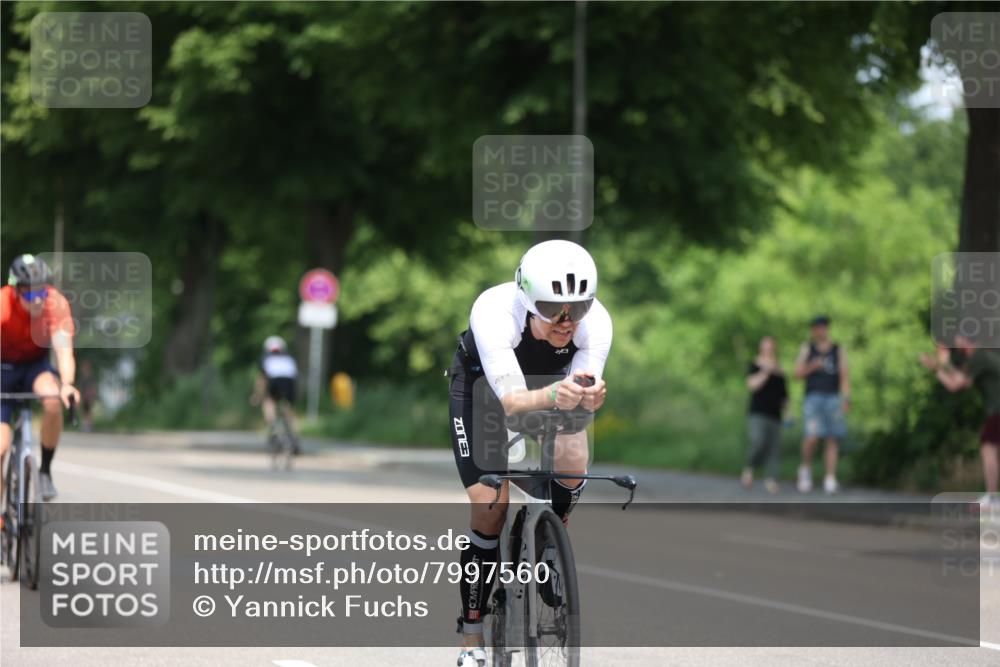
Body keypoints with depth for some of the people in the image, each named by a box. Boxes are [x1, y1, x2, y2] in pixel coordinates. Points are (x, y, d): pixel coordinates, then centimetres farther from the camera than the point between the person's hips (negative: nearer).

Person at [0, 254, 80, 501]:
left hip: (36, 365, 1)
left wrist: (67, 385, -50)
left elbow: (64, 351, -31)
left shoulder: (56, 303, -25)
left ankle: (45, 470, -13)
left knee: (53, 401, -34)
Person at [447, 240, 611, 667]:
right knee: (490, 505, -12)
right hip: (482, 384, -3)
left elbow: (585, 389, -36)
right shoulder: (494, 312, -41)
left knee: (573, 465, -24)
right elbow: (511, 400, -49)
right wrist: (552, 396, -69)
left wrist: (588, 396, -60)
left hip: (549, 381, 3)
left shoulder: (595, 322, -31)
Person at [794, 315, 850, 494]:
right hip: (813, 397, -1)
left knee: (833, 439, -5)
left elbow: (845, 375, 4)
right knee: (812, 437, -17)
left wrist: (846, 398, -9)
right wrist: (811, 367, -12)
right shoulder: (807, 349, 13)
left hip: (833, 398, 1)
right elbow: (798, 373, 8)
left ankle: (830, 480, -4)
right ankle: (806, 469, 7)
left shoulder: (839, 350, 12)